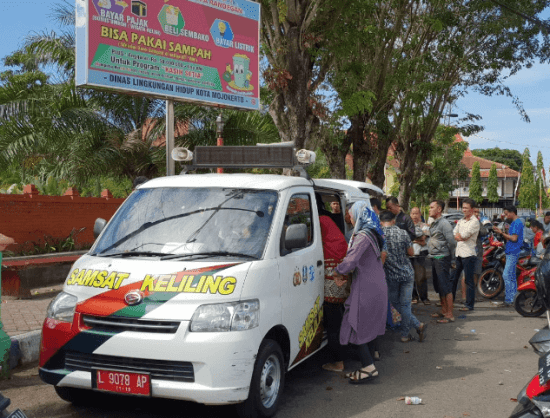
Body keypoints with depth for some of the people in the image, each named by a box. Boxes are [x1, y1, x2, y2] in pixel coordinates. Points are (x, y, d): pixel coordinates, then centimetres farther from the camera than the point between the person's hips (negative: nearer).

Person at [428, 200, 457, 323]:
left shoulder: (444, 223, -16)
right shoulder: (433, 224, 14)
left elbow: (452, 242, -19)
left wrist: (450, 255, -7)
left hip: (442, 258, -10)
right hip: (434, 258, 10)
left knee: (446, 287, -6)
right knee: (439, 287, 16)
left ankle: (450, 315, -2)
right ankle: (444, 311, 28)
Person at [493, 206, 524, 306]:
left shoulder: (517, 223, -13)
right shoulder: (514, 223, 18)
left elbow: (514, 238, -20)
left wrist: (502, 233, -12)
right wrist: (501, 231, 8)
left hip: (513, 253, -11)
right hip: (511, 252, 11)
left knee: (506, 276, -13)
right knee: (511, 277, 12)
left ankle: (508, 300, -12)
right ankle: (512, 299, 16)